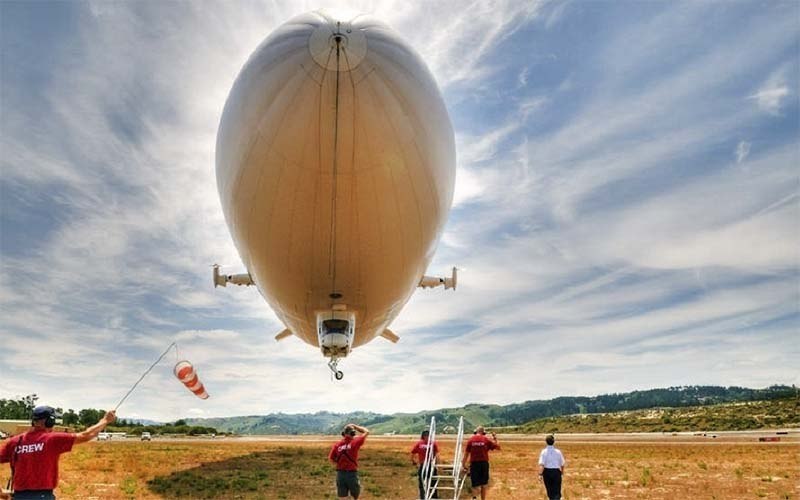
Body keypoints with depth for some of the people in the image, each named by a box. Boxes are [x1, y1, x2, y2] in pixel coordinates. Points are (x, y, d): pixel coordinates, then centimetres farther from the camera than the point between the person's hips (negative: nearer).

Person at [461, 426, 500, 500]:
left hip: (474, 463, 0)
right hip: (484, 463, 0)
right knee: (484, 484, 15)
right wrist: (495, 439, 19)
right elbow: (498, 447, 4)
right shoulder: (486, 440, -1)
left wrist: (463, 464, 4)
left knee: (475, 484, 5)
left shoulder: (471, 440, 0)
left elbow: (466, 453, -1)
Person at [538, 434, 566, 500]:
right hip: (556, 472, 0)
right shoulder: (558, 451, -4)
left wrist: (540, 474, -24)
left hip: (547, 472, 0)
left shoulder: (544, 452, -9)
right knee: (556, 492, 2)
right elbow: (562, 464, 5)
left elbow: (541, 464, -20)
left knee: (549, 490, 21)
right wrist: (562, 471, 24)